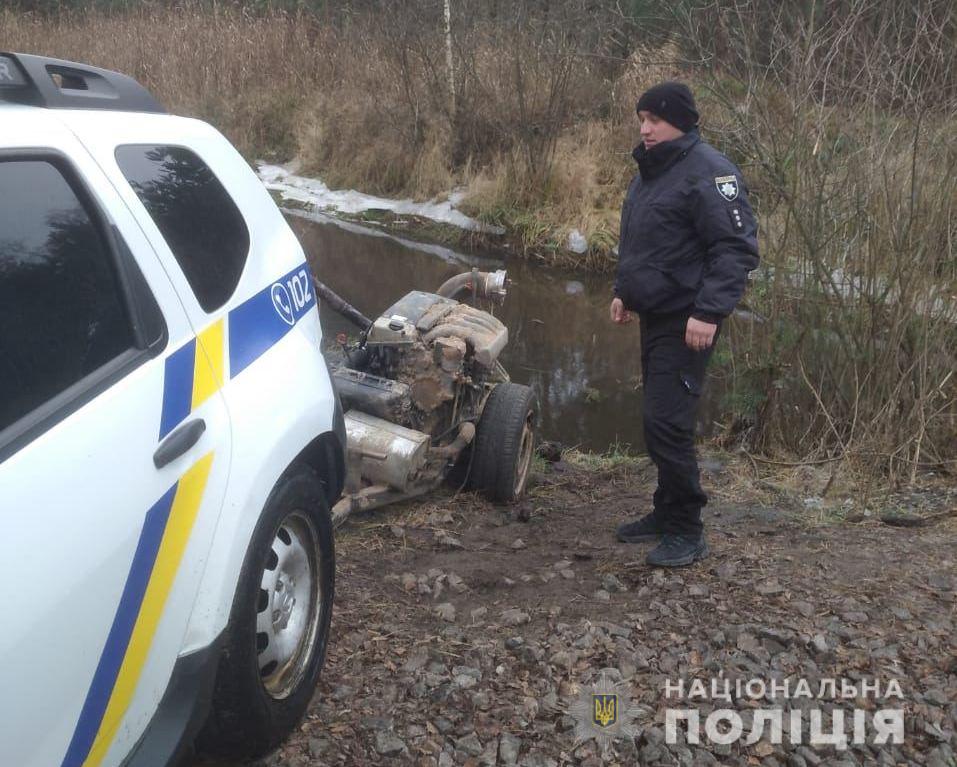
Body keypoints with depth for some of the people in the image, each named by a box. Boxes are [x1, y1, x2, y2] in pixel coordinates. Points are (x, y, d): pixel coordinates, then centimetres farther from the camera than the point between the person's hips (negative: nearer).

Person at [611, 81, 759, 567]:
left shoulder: (708, 171, -15)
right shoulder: (650, 172, 14)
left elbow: (737, 248, -20)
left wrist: (709, 312, -26)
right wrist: (624, 292, 21)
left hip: (686, 324, -9)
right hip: (653, 317, 9)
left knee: (667, 424, -10)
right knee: (660, 420, 14)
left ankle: (686, 532, 3)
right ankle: (667, 513, 27)